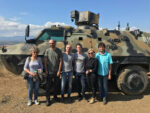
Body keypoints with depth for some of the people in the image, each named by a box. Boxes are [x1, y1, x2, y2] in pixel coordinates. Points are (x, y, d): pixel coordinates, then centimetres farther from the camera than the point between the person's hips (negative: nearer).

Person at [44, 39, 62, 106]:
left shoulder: (59, 51, 0)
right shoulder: (47, 50, -2)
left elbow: (60, 61, 0)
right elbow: (45, 61, -1)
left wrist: (59, 70, -5)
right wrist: (46, 70, -5)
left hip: (57, 72, 2)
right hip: (49, 72, -1)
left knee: (56, 85, 14)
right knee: (48, 86, 2)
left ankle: (55, 96, 33)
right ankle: (48, 99, 14)